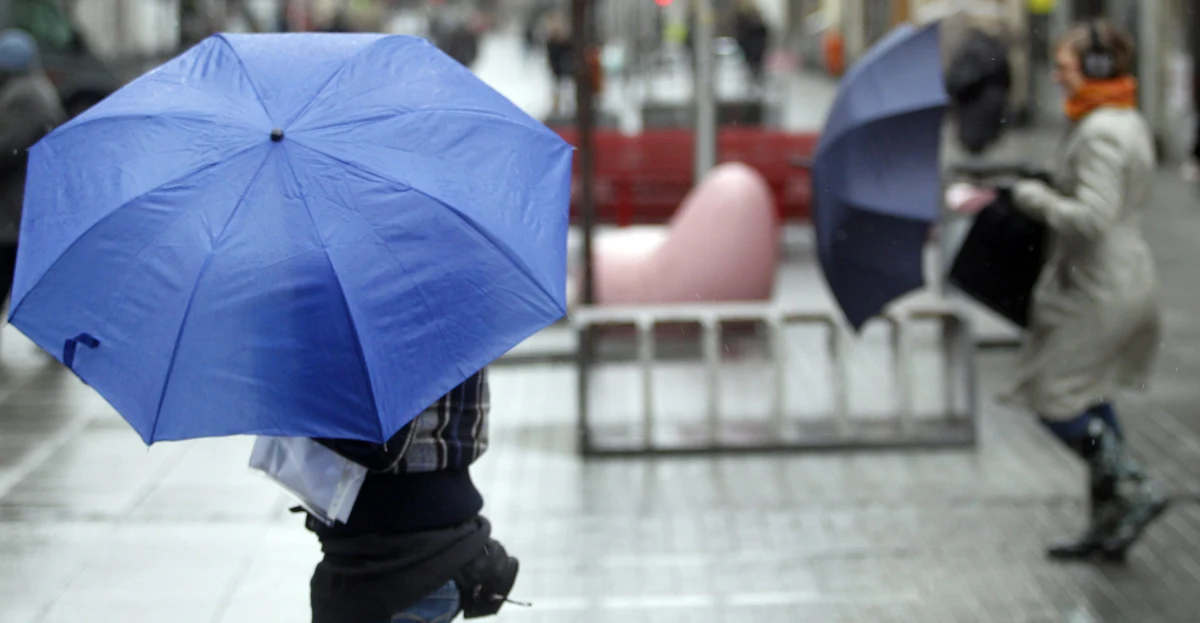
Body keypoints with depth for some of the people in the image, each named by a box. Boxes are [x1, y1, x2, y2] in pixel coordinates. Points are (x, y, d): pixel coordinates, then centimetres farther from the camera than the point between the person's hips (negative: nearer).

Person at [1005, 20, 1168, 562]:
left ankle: (1134, 490, -2)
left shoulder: (1101, 134, -20)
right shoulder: (1130, 123, 11)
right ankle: (1108, 527, 20)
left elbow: (1093, 217, -29)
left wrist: (1036, 198, -14)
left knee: (1054, 399, -1)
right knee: (1090, 401, 17)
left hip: (1100, 288, -10)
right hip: (1128, 276, 10)